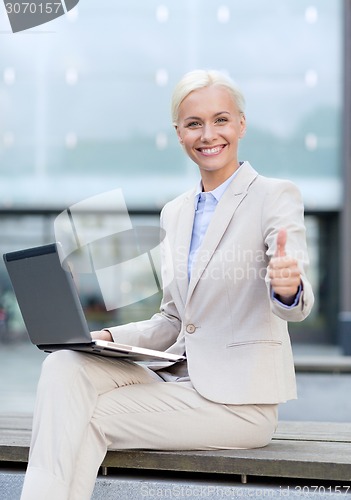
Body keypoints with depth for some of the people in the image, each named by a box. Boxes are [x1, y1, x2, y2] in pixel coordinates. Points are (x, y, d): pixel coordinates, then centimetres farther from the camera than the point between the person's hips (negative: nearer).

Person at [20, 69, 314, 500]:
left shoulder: (275, 197, -6)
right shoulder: (174, 214, 14)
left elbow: (294, 304, -20)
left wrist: (287, 288, -45)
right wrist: (109, 337, -1)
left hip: (240, 399, -6)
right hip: (175, 376, 6)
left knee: (88, 419, -20)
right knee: (65, 365, -20)